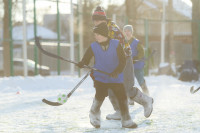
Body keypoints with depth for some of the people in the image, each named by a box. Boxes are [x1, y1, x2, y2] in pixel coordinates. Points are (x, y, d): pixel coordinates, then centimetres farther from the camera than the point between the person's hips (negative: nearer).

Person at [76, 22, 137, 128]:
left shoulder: (116, 45, -7)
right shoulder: (93, 47, -4)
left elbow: (122, 61, -8)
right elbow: (86, 59, 1)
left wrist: (117, 71, -23)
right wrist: (82, 64, -22)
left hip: (115, 78, 1)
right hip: (100, 78, -1)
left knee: (122, 98, -1)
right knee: (100, 96, -14)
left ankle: (126, 121, 13)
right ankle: (94, 116, 14)